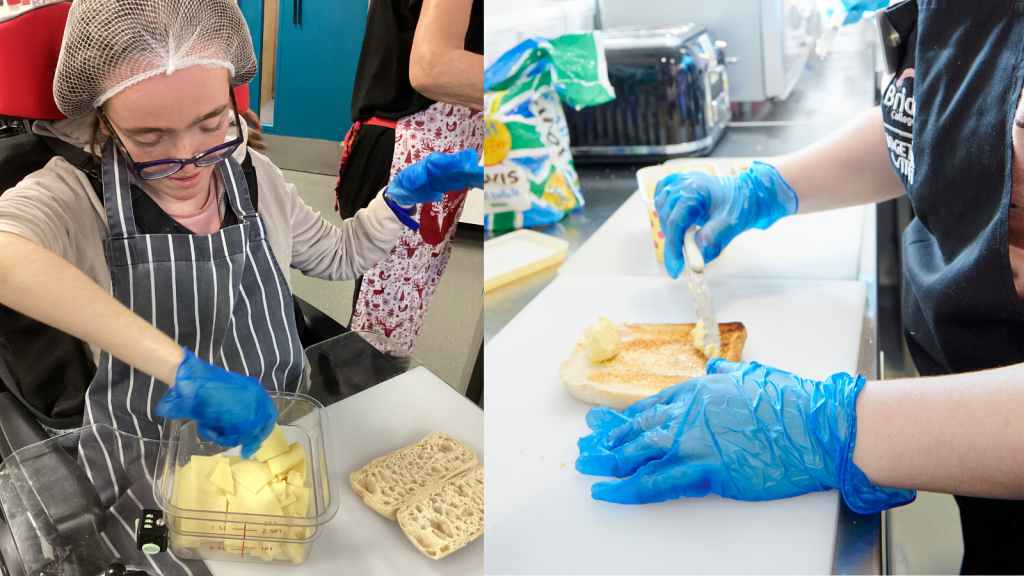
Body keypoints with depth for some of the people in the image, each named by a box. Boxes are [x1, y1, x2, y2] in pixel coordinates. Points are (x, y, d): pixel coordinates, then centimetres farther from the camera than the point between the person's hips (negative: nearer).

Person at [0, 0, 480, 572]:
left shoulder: (255, 176, -5)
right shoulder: (73, 197, -20)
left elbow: (341, 253, 12)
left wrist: (404, 194, -7)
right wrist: (181, 368, -51)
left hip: (270, 431, 4)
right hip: (149, 458, -4)